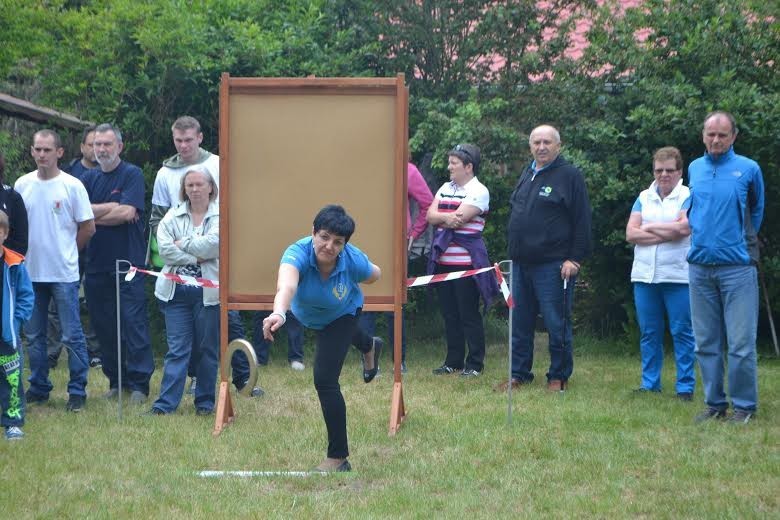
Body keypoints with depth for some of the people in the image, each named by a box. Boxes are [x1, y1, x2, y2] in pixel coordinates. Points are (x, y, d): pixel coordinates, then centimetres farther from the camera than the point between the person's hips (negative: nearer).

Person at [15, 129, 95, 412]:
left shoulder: (72, 186, -6)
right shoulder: (22, 185, 4)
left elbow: (88, 228, -1)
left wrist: (66, 251, 5)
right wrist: (30, 251, 8)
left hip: (64, 274, -4)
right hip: (31, 272, 4)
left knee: (72, 336, -1)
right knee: (34, 335, 11)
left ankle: (77, 391, 6)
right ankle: (38, 388, 22)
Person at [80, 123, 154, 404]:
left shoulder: (132, 175, -2)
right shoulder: (89, 178, 12)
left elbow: (128, 213, -14)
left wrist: (93, 215, -6)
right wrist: (113, 208, -12)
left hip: (128, 263, -5)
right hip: (96, 263, 5)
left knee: (133, 322, -7)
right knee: (103, 325, 8)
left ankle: (139, 383, -3)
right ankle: (115, 380, 18)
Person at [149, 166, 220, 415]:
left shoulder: (220, 216, 0)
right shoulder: (173, 217, 9)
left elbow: (212, 244, -16)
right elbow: (165, 249, -4)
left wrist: (182, 244, -6)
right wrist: (196, 258, -11)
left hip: (208, 292, -2)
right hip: (176, 290, 2)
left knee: (208, 348, 7)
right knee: (177, 349, 0)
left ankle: (205, 401, 17)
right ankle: (166, 403, -2)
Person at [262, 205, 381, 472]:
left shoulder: (353, 260, -39)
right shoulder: (298, 253, -44)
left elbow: (374, 274, -13)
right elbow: (286, 284, -67)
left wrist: (348, 284, -23)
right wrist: (279, 312, -83)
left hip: (341, 315, -3)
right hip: (308, 315, 3)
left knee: (325, 379, -17)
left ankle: (338, 458, -3)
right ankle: (369, 347, 79)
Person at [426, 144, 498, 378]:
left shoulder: (478, 191, -7)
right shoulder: (445, 188, 15)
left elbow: (459, 218, -18)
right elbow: (431, 215, 3)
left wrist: (439, 218, -4)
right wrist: (447, 218, -14)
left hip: (466, 263, -7)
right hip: (443, 262, 7)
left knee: (469, 315, -3)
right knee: (450, 315, 11)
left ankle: (474, 364, 3)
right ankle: (453, 361, 19)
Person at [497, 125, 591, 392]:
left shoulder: (570, 175, -5)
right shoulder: (527, 174, 17)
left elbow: (582, 221, -9)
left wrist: (575, 258, -14)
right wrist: (513, 251, 17)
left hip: (552, 265, -7)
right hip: (521, 264, 7)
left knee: (556, 323, -1)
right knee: (519, 322, 10)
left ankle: (559, 376, 8)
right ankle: (518, 373, 19)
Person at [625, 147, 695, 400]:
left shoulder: (689, 196, 0)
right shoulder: (644, 198, 13)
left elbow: (684, 228, -17)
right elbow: (630, 233, 1)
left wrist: (649, 228, -5)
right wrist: (667, 233, -9)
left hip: (678, 276, -5)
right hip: (644, 275, 5)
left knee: (682, 332, -2)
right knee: (649, 333, 9)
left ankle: (685, 386, 2)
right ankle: (649, 384, 16)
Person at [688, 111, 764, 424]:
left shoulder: (748, 169, -2)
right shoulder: (694, 169, 10)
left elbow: (756, 210, 14)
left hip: (737, 266, -4)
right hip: (700, 266, 4)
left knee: (740, 344, -6)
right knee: (706, 343, 8)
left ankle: (744, 406, 4)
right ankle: (715, 403, 17)